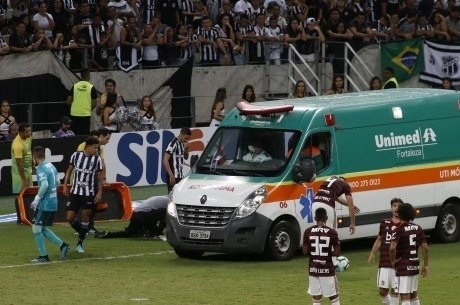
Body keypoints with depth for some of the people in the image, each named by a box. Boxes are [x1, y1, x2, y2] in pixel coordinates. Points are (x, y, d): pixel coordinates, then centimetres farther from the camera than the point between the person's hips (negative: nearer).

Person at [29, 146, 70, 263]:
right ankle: (62, 245, 14)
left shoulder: (41, 168, -15)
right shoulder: (51, 166, 11)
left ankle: (43, 256, 1)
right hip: (53, 202, 9)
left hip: (45, 204, -9)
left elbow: (45, 184, -28)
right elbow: (57, 182, 20)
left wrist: (37, 199, -20)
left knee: (36, 228, -1)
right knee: (42, 229, 18)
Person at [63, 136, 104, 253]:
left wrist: (99, 192, -3)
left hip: (89, 194, -1)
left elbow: (99, 177, 2)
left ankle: (80, 243, 16)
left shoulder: (97, 159, -4)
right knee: (70, 218, -3)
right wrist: (65, 185, 6)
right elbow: (69, 170, 10)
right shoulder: (76, 155, -2)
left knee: (85, 217, 2)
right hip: (75, 192, 1)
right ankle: (82, 233, 25)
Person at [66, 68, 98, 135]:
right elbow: (94, 104, -5)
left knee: (74, 134, 10)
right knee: (84, 134, 0)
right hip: (85, 114, -3)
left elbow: (68, 101, 3)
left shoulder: (75, 86, 2)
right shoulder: (91, 87, -6)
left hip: (74, 114, 3)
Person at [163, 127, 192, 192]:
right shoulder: (173, 144, -13)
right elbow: (165, 161, -18)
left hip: (180, 177, 9)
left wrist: (186, 149, 5)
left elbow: (186, 157, 27)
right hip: (174, 177, -9)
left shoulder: (182, 144, 12)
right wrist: (171, 175, -23)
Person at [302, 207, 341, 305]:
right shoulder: (332, 232, -8)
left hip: (313, 269, 2)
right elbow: (337, 253, -6)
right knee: (334, 297, 8)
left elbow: (305, 251, 0)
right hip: (327, 269, -2)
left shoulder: (308, 232, -3)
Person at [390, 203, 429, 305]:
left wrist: (392, 260, -11)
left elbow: (392, 247, -27)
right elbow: (425, 248, 5)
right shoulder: (418, 228, 6)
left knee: (404, 296, -6)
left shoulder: (400, 230, -13)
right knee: (413, 295, 19)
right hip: (415, 265, 7)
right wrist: (425, 265, 11)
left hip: (403, 266, -7)